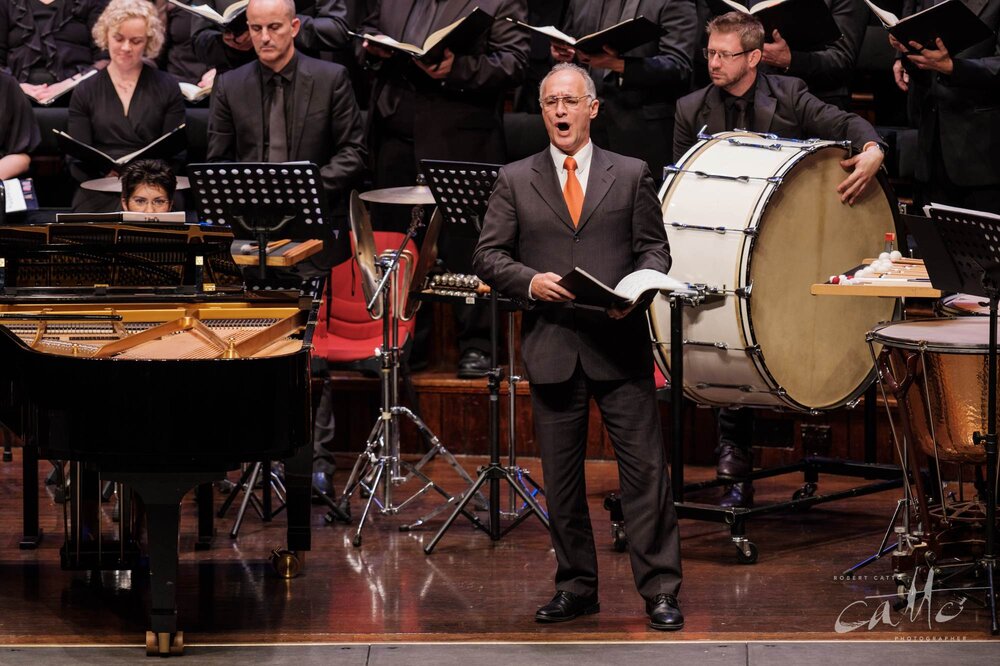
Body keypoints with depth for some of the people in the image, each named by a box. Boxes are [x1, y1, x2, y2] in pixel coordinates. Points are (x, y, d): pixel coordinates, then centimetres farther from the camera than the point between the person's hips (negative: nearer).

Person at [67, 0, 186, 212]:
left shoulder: (167, 88, 9)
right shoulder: (85, 92, 11)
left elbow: (175, 155, 6)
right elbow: (77, 162, 5)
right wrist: (106, 173, -17)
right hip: (100, 196, 1)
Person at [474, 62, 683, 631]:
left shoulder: (631, 175, 8)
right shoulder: (516, 181, 9)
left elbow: (655, 248, 7)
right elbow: (489, 257, 6)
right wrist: (530, 281, -12)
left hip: (620, 343, -1)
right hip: (551, 347, 1)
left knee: (645, 468, -4)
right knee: (561, 477, 7)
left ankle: (661, 590, 1)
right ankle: (577, 588, 18)